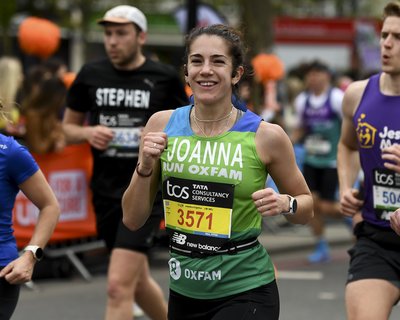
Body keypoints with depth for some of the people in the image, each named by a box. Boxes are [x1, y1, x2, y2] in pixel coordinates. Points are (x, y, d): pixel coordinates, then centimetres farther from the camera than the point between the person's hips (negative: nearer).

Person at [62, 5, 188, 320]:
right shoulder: (91, 75, 5)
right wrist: (88, 133, -7)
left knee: (118, 285, -16)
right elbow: (68, 128, 14)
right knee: (138, 281, 19)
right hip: (105, 190, 5)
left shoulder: (165, 77, -3)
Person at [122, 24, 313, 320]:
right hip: (184, 291, 4)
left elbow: (306, 208, 7)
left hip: (244, 293, -4)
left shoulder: (265, 136, -8)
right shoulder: (163, 125, -1)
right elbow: (133, 220, 3)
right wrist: (145, 167, -12)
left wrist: (284, 204, -14)